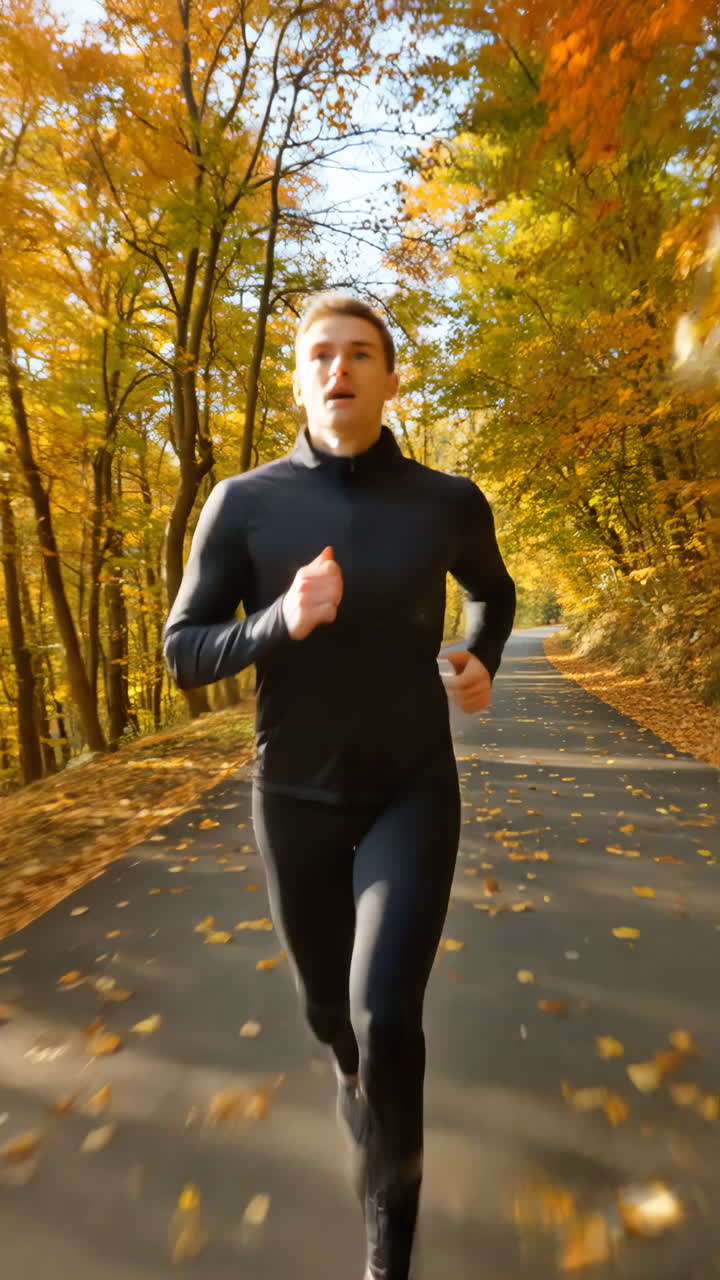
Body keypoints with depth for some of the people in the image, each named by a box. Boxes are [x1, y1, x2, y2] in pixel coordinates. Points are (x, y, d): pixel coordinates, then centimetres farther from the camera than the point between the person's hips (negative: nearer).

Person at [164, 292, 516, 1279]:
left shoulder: (447, 502, -4)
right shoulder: (243, 503, -8)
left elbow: (494, 588, 17)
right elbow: (184, 652, -8)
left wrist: (483, 665, 3)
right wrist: (282, 621, -25)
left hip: (412, 792, 0)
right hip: (296, 796, 1)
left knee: (387, 1014, -13)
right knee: (327, 999, 21)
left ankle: (390, 1195, 25)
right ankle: (353, 1067, 62)